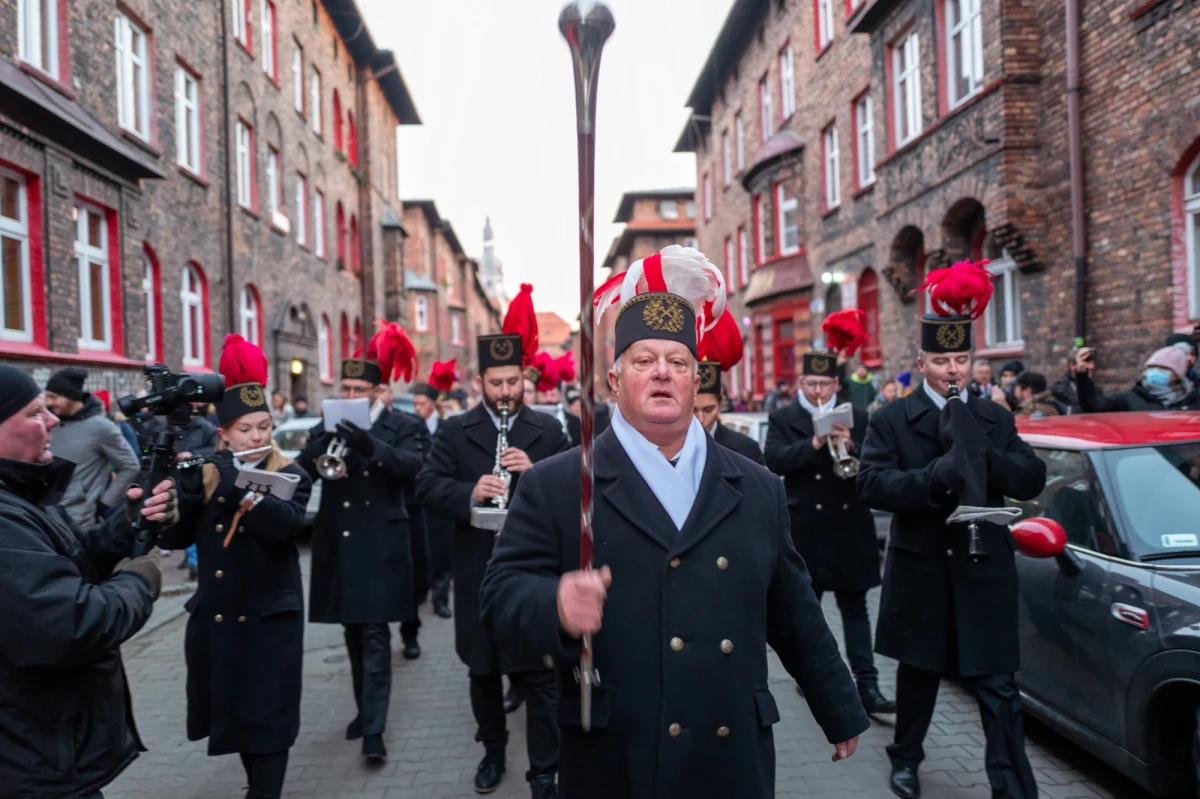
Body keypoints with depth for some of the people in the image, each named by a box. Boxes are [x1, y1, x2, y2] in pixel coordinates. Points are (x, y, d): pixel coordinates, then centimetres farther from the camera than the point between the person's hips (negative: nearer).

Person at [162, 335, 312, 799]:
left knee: (267, 713, 1)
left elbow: (286, 523, -25)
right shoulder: (205, 474, 3)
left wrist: (243, 487, -36)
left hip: (270, 615, -4)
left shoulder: (289, 476, -6)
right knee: (230, 709, 17)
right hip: (214, 615, 4)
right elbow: (174, 538, -5)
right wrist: (187, 484, -20)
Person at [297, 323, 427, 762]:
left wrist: (369, 445, -33)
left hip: (380, 542, -4)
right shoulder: (329, 426, 9)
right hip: (338, 542, 5)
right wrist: (324, 443, -22)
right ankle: (365, 709, 29)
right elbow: (301, 470, -4)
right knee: (353, 632, 15)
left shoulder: (404, 426, -1)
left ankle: (374, 727, -2)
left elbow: (411, 465, -19)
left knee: (375, 633, -5)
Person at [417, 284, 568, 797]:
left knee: (539, 677, 3)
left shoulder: (548, 431, 2)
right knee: (482, 672, 17)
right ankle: (492, 751, 38)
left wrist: (534, 473, -20)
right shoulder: (455, 431, 3)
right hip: (478, 574, 2)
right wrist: (470, 493, -24)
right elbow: (427, 484, -6)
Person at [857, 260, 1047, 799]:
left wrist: (982, 455, -18)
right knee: (917, 675, 17)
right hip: (920, 572, -1)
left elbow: (1032, 480, -1)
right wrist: (935, 476, -29)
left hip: (984, 572, 1)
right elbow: (872, 485, -16)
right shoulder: (891, 421, -3)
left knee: (998, 689, 2)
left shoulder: (996, 420, 7)